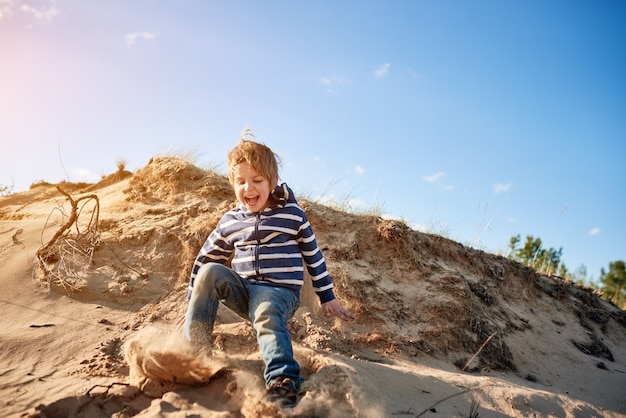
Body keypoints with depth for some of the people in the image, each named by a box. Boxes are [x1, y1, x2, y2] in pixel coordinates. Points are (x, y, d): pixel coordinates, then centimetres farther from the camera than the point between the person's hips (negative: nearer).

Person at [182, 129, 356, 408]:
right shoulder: (229, 222, 6)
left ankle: (283, 381, -48)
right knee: (210, 271, -23)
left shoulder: (291, 213, -2)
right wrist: (196, 305, 16)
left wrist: (327, 298, 10)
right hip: (243, 290, 4)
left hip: (279, 290, -3)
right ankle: (193, 348, -17)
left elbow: (313, 256, 6)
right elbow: (205, 259, 15)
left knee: (266, 314, -37)